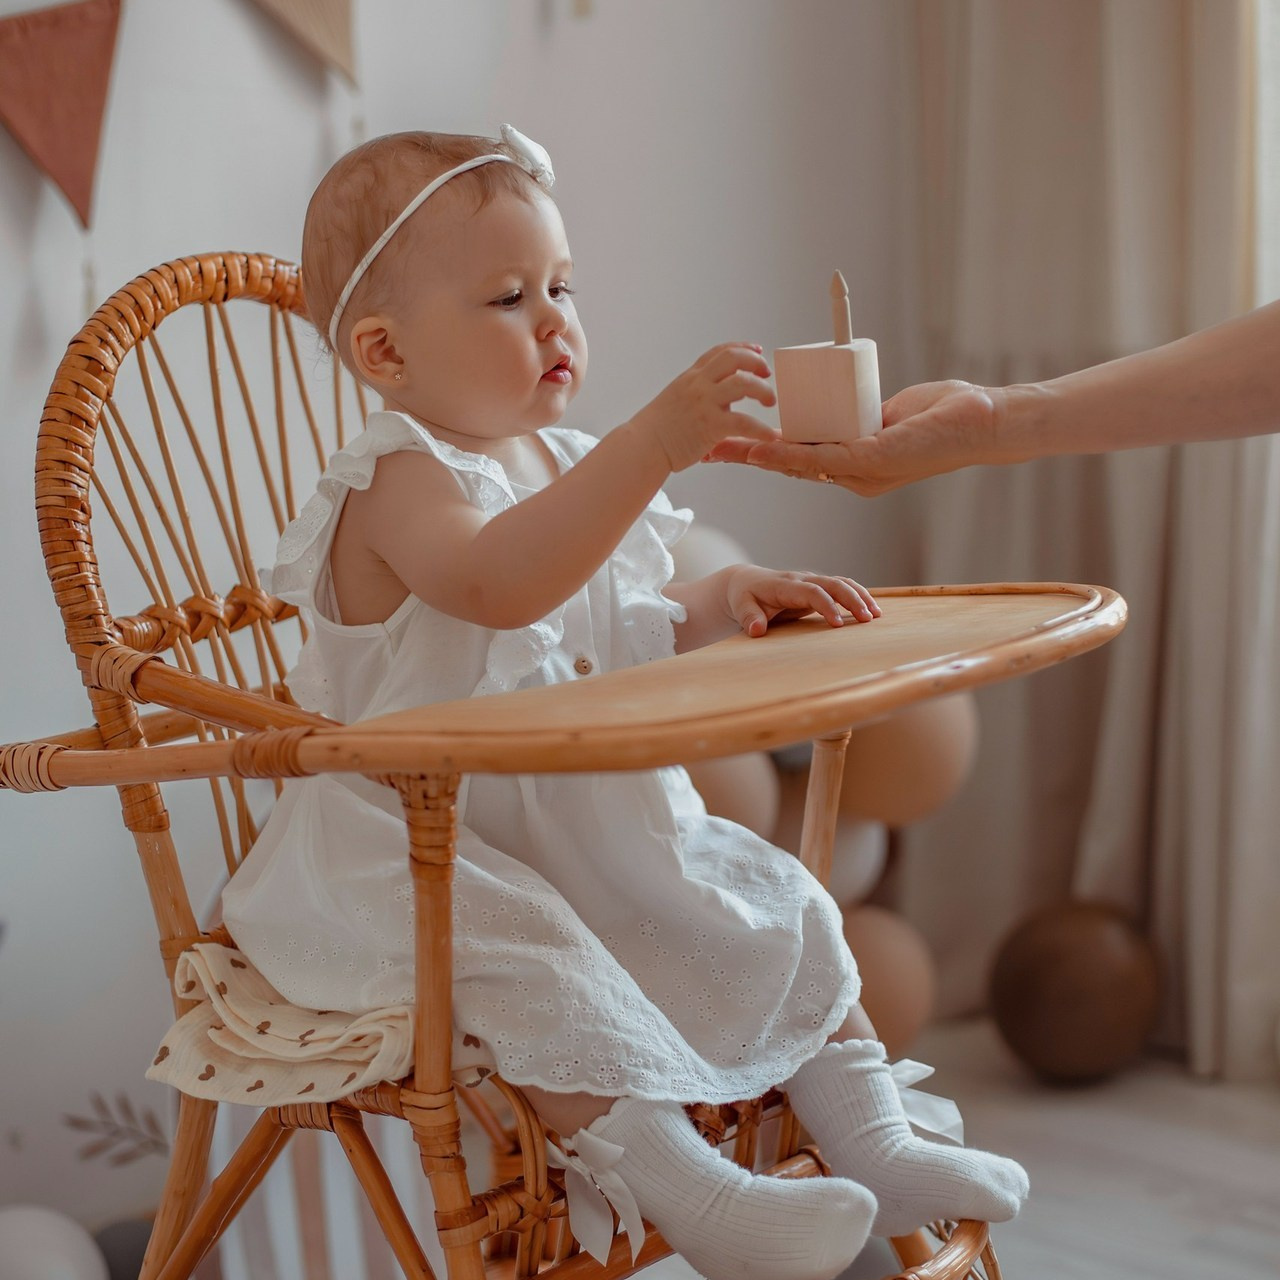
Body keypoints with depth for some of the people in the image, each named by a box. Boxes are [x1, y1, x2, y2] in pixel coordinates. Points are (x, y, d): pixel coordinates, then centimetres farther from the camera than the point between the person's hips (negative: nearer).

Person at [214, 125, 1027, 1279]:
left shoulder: (562, 461, 10)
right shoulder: (399, 482, -18)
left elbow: (619, 628, 21)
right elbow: (496, 583, -41)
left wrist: (721, 601, -1)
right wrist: (655, 440, -47)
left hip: (587, 829, 9)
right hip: (421, 851, -9)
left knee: (778, 911, 6)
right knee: (517, 957, -36)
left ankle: (872, 1143, 13)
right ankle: (678, 1183, -35)